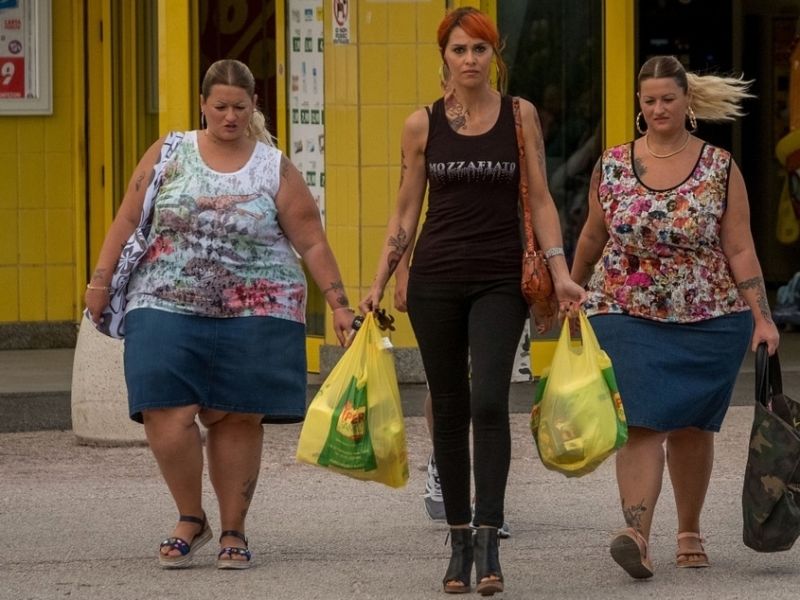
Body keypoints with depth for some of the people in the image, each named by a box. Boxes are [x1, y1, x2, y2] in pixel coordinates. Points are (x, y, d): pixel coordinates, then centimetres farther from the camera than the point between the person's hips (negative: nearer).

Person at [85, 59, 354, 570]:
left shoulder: (275, 169, 4)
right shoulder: (169, 155, 6)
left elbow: (312, 243, 5)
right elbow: (128, 221, 9)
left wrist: (339, 304, 1)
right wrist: (101, 281, 4)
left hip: (251, 315, 0)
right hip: (168, 309, 0)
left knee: (237, 419, 0)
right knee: (167, 415, -10)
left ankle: (233, 530, 14)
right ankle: (190, 519, 11)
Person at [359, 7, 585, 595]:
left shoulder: (520, 115, 3)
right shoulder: (422, 125, 5)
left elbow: (539, 198, 3)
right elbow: (405, 213, 9)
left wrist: (560, 271, -7)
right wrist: (380, 282, 3)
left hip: (501, 281, -2)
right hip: (436, 280, 2)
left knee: (489, 401, -16)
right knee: (449, 410, 5)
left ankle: (489, 538, -16)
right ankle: (460, 541, 12)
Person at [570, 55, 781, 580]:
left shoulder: (720, 168, -1)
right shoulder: (612, 166, 3)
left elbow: (741, 250, -2)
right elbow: (593, 236, 16)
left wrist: (762, 318, -8)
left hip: (708, 320, 0)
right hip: (627, 316, 0)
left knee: (692, 426, 9)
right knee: (641, 422, -14)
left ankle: (690, 531, 25)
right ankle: (637, 533, -25)